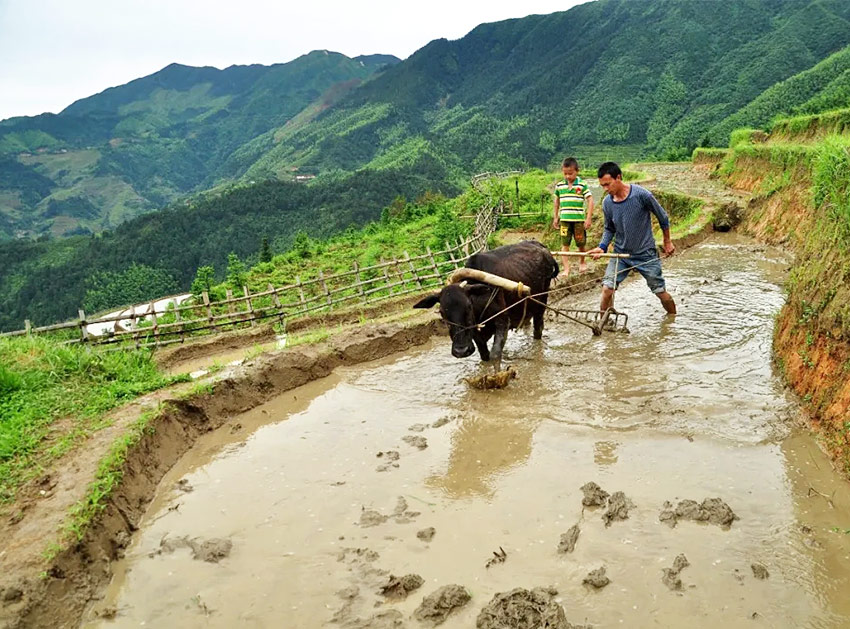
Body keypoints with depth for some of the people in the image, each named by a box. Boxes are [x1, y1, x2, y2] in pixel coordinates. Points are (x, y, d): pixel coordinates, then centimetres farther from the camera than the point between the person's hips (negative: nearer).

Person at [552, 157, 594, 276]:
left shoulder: (582, 185, -6)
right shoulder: (559, 185, 4)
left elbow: (590, 201, -5)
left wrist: (588, 218, -10)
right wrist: (556, 217, 18)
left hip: (579, 219, -2)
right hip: (564, 219, 2)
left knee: (581, 243, 10)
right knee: (565, 244, -2)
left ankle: (582, 262, 36)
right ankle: (566, 269, -1)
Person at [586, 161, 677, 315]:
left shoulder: (641, 194, -19)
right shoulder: (607, 203, -7)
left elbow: (662, 217, -4)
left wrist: (667, 241, 6)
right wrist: (602, 247, -9)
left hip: (646, 254, -2)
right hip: (620, 254, 3)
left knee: (661, 292, 8)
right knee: (607, 289, -14)